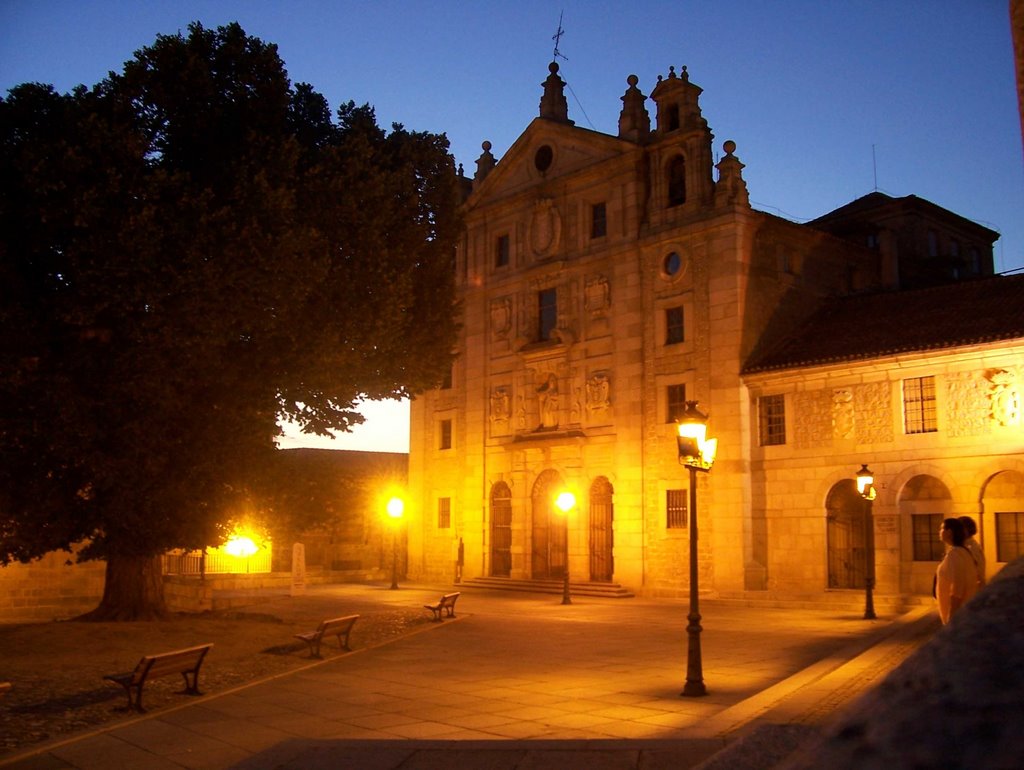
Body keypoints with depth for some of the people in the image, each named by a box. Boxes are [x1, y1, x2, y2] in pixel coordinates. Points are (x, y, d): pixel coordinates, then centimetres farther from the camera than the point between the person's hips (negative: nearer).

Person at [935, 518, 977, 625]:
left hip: (958, 612, -10)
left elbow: (956, 587, -21)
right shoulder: (963, 552, 13)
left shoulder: (954, 553, -17)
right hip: (963, 610, 10)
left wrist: (951, 616, -19)